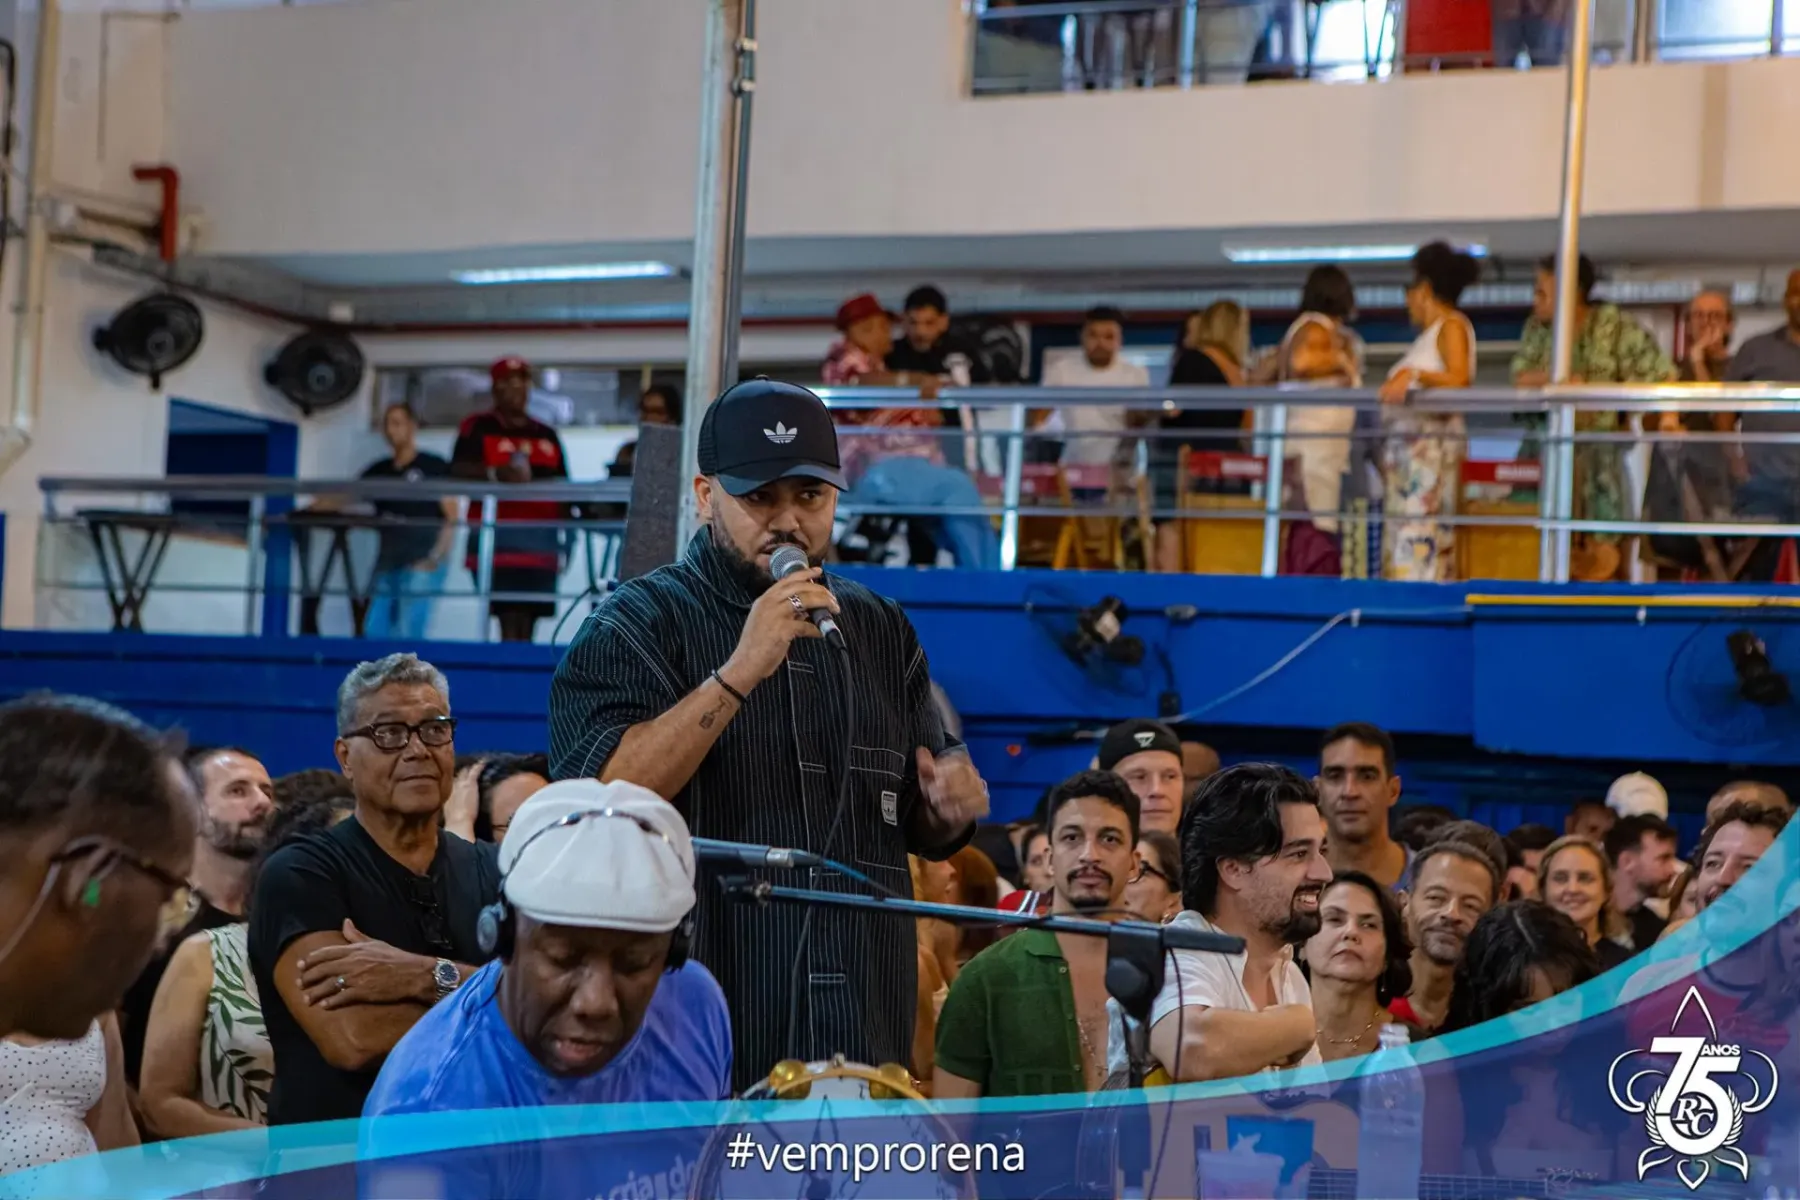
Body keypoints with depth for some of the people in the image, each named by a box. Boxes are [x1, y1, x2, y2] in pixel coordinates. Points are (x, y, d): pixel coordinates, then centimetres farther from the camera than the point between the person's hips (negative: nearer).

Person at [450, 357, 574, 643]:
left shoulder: (546, 435, 19)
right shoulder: (477, 427, 4)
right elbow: (458, 470, -10)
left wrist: (567, 531, 8)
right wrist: (497, 474, -27)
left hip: (540, 537, 4)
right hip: (496, 535, -4)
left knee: (527, 623, 1)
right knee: (510, 620, -13)